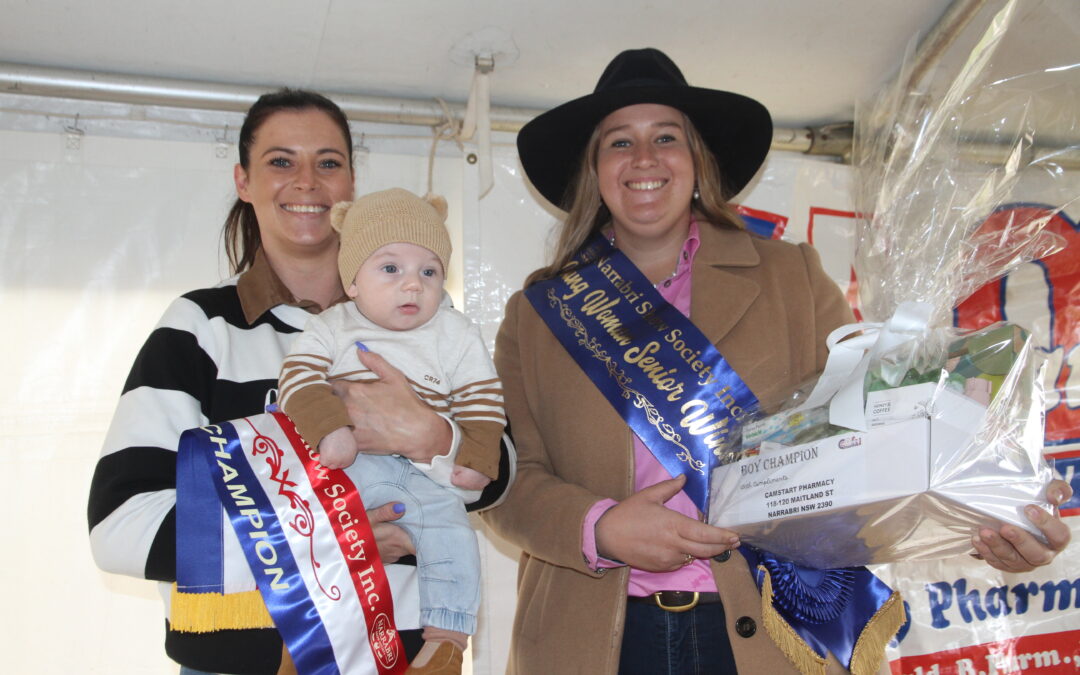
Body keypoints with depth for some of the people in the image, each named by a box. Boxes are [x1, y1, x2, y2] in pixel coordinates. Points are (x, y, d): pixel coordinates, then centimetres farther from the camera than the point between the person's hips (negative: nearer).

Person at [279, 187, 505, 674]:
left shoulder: (455, 334, 6)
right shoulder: (330, 328, 7)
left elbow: (481, 399, 6)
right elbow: (299, 378, -6)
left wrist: (477, 460, -4)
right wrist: (328, 430, -22)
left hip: (423, 473, 0)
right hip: (339, 464, 1)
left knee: (450, 533, -18)